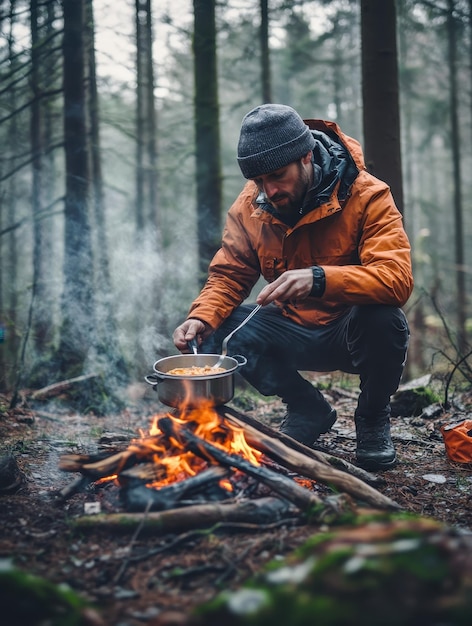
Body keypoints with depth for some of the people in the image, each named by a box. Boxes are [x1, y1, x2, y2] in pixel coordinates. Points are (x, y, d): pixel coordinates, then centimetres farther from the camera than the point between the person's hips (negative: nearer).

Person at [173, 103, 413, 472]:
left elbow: (398, 279, -32)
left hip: (351, 332, -4)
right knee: (217, 331, -18)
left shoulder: (367, 196, -20)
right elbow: (229, 275, -1)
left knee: (383, 319, -36)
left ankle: (373, 418, -3)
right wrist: (202, 318, -23)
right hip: (293, 334, 4)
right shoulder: (250, 205, -6)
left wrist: (319, 279, -48)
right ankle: (308, 409, 5)